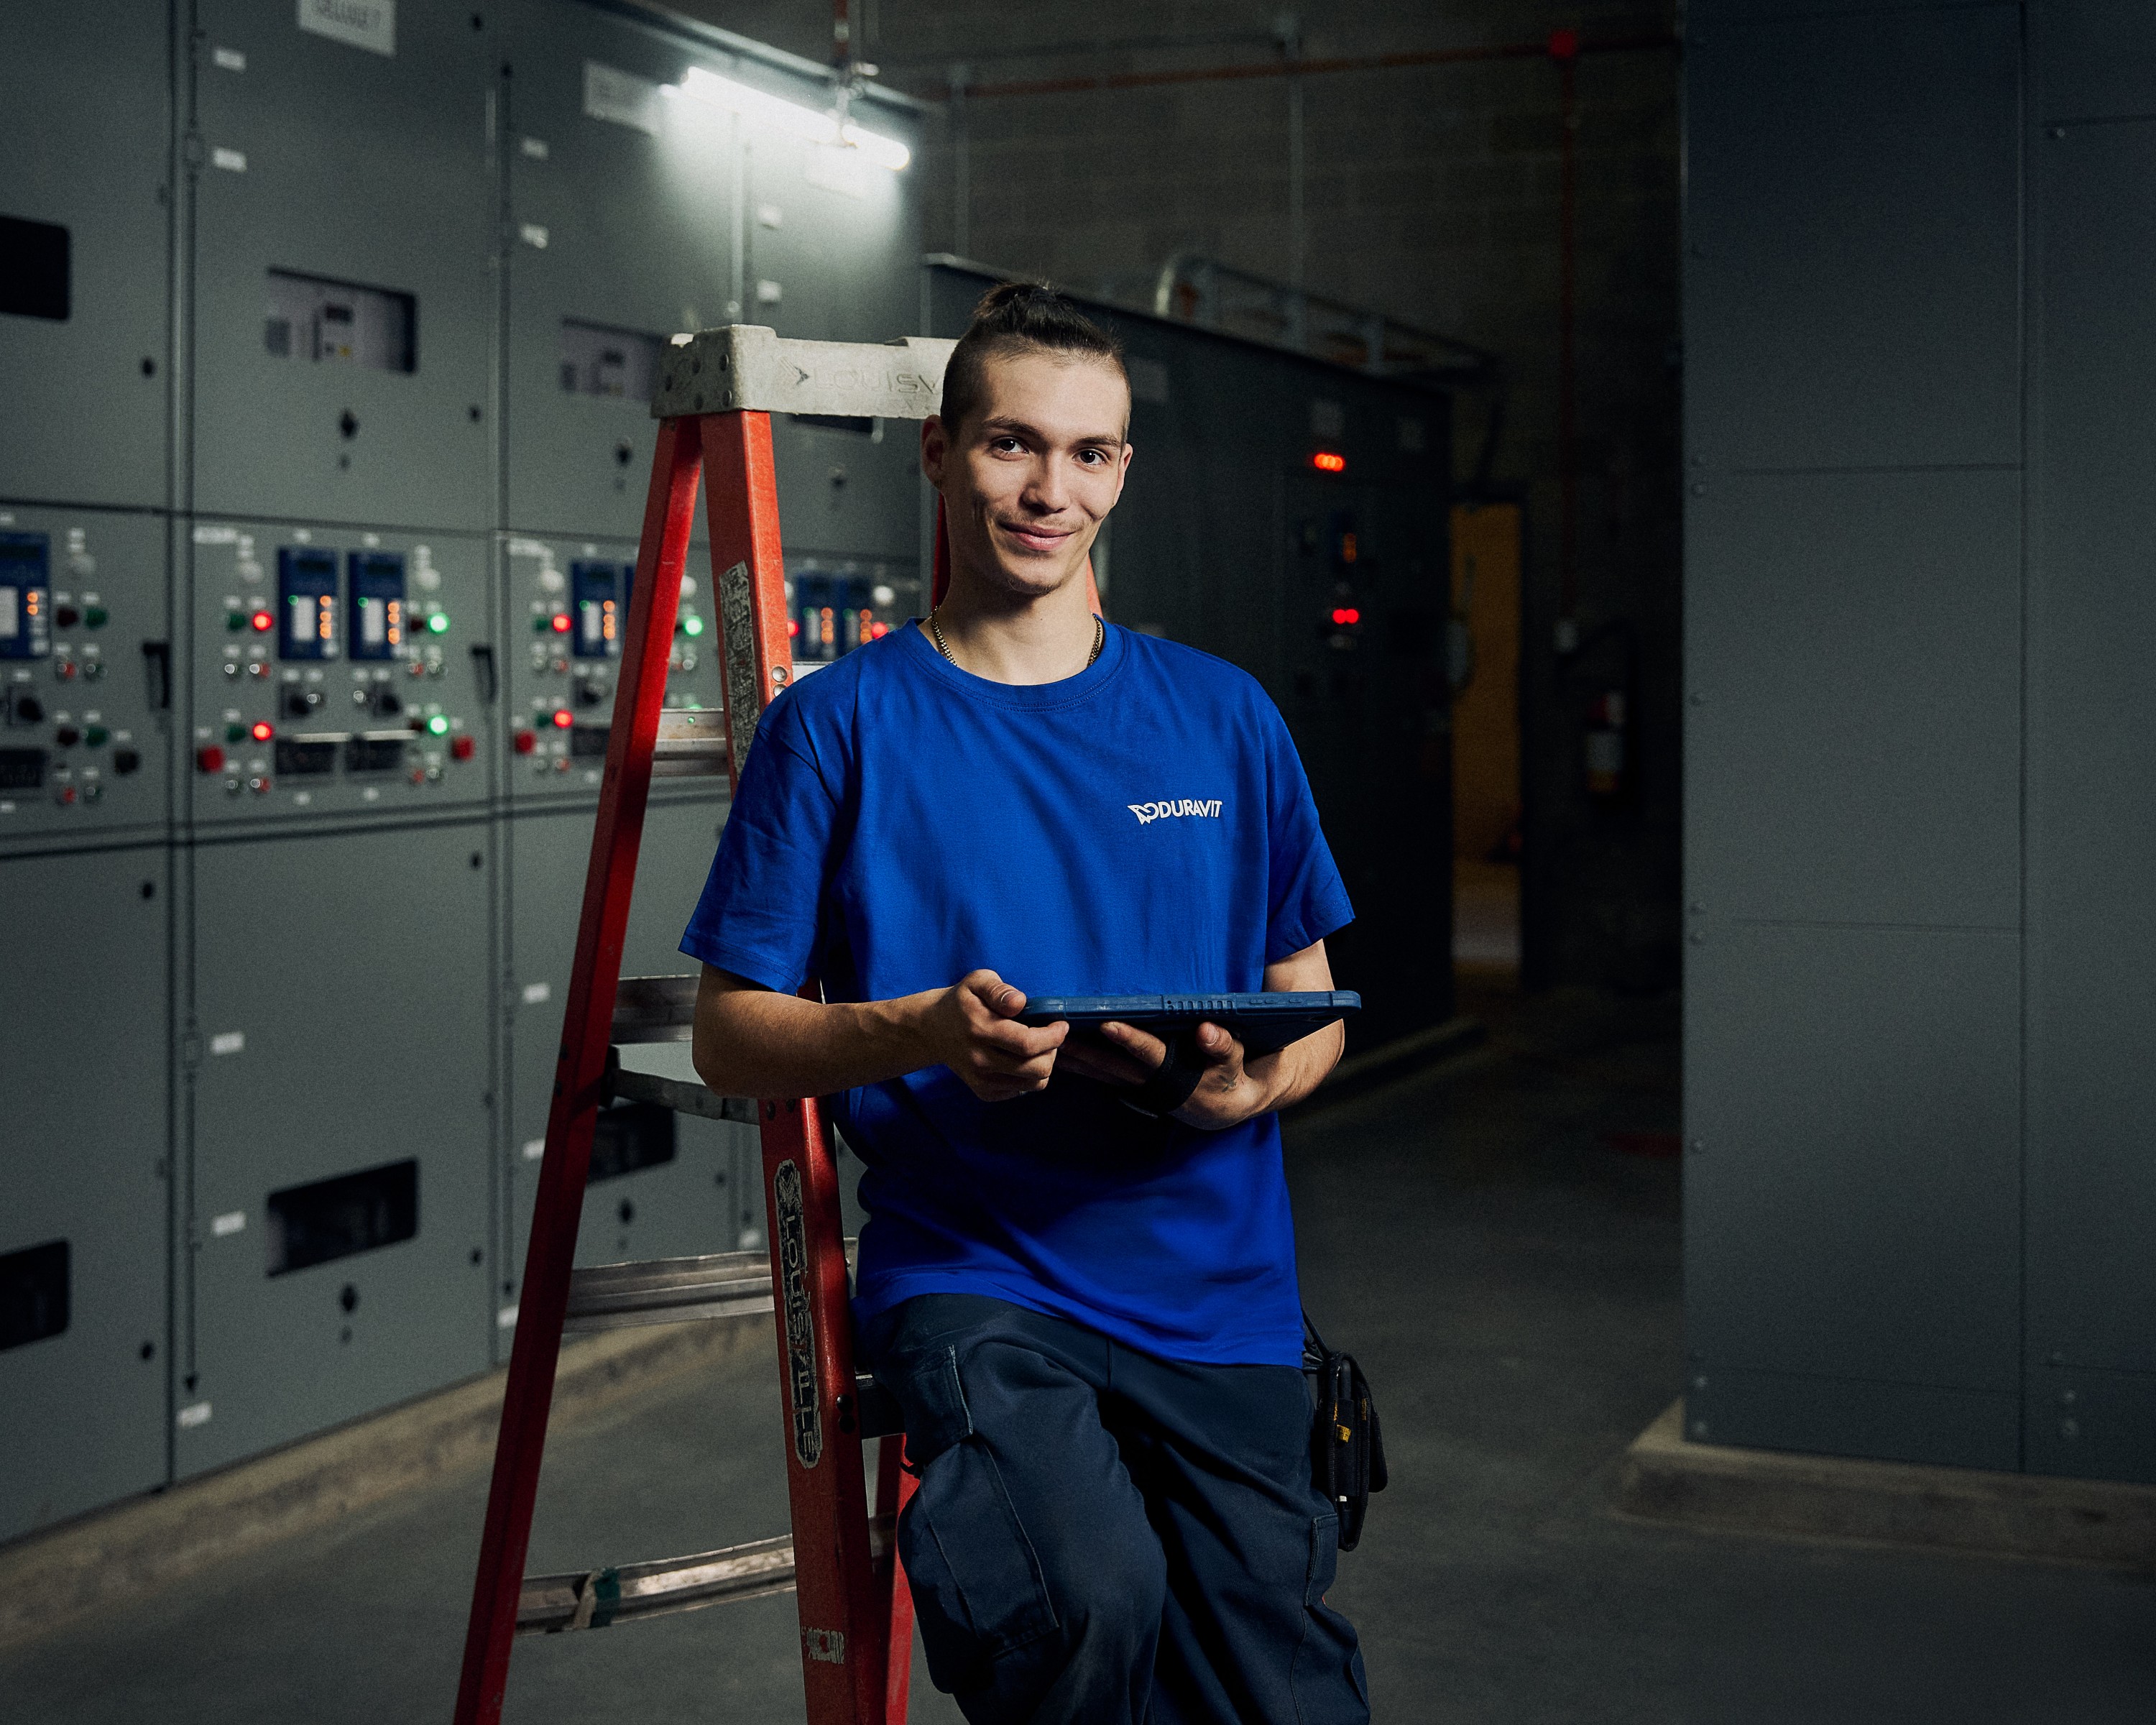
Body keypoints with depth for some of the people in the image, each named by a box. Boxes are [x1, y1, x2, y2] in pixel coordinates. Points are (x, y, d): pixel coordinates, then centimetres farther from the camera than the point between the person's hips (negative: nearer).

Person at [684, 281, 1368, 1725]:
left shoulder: (1223, 718, 11)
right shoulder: (840, 724, 2)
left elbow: (1314, 1014, 16)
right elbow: (731, 1035, 3)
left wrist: (1247, 1081, -8)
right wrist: (918, 1034, -16)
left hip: (1217, 1284, 3)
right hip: (970, 1274, -3)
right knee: (1088, 1597, -29)